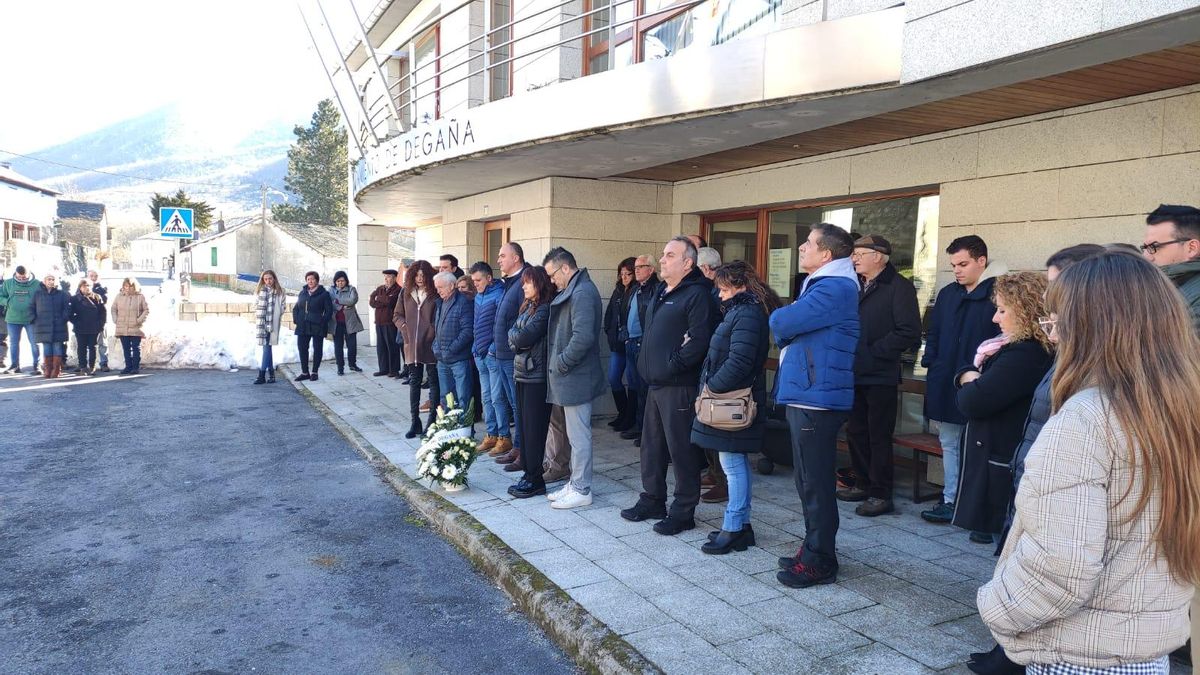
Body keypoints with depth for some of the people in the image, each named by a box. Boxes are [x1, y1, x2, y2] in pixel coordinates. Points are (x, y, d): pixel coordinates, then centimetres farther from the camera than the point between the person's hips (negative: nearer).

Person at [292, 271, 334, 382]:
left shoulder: (324, 294, -1)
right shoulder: (303, 293, 13)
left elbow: (329, 310, -4)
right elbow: (296, 308, 18)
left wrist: (323, 322, -13)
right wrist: (296, 319, 4)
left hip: (317, 327, -4)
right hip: (302, 326, 5)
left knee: (317, 349, 2)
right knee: (302, 348, 5)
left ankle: (314, 372, 13)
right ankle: (304, 372, 14)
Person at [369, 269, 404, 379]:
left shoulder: (397, 290, -6)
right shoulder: (379, 289, 15)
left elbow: (389, 301, -18)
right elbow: (371, 302, 5)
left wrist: (378, 299, -2)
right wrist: (384, 303, -10)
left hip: (390, 322, -7)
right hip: (379, 322, 7)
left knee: (392, 346, -2)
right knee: (380, 346, 10)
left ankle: (394, 370, 6)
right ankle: (384, 369, 18)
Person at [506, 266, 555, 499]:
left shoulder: (544, 309, -11)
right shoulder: (528, 306, 16)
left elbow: (525, 337, -18)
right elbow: (512, 335, 12)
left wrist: (514, 335, 1)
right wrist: (518, 337, -8)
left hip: (536, 374, -9)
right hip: (523, 373, 9)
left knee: (534, 428, -4)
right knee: (524, 425, 11)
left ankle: (535, 480, 3)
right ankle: (529, 474, 19)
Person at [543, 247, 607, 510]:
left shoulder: (583, 293, -18)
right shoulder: (574, 291, 14)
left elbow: (583, 337, -27)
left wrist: (561, 363, -16)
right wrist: (559, 362, 10)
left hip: (576, 378, -10)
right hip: (571, 377, 10)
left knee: (579, 435, -1)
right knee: (576, 433, 16)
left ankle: (581, 490, 9)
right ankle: (575, 483, 26)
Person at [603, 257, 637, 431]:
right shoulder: (618, 291, 11)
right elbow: (609, 314, 15)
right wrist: (610, 333, 5)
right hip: (617, 344, 7)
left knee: (632, 382, 3)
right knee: (613, 379, 9)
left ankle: (630, 418, 16)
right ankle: (623, 413, 25)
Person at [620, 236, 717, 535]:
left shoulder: (697, 295, -13)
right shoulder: (661, 293, 17)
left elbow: (698, 340, -23)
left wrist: (672, 364, -16)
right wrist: (646, 364, 13)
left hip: (679, 386, -9)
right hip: (655, 383, 9)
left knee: (681, 449, 0)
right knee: (652, 446, 17)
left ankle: (683, 512, 11)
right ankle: (652, 500, 30)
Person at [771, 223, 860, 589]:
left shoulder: (834, 288, -17)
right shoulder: (819, 285, 18)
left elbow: (780, 323, -22)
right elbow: (789, 329, 18)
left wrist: (777, 318, -1)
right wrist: (786, 325, -3)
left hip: (816, 397, -11)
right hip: (804, 393, 11)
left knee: (816, 483, -1)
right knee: (809, 480, 18)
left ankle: (819, 562, 10)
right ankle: (814, 550, 30)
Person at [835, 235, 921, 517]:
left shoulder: (899, 287, -9)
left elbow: (909, 333, -17)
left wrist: (874, 352, -15)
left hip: (880, 376, -7)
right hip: (855, 374, 7)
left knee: (879, 436, 0)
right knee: (856, 432, 15)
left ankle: (880, 494, 10)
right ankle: (863, 484, 28)